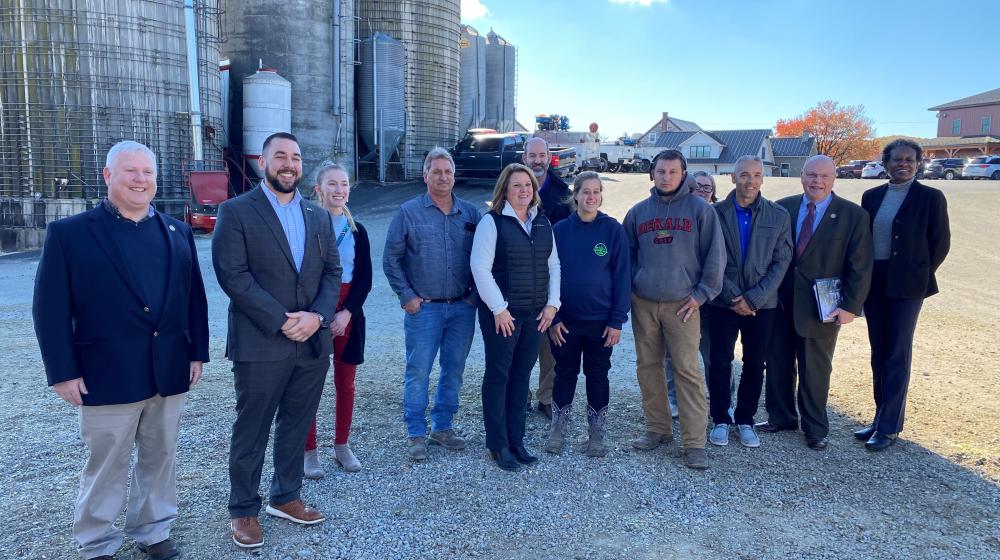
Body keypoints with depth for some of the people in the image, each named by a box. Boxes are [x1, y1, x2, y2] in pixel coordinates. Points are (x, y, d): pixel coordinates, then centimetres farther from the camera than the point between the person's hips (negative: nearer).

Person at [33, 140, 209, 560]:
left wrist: (197, 352, 6)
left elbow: (194, 297, 10)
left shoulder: (178, 233, 8)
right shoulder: (68, 233, -4)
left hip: (169, 372, 4)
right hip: (108, 376, -4)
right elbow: (50, 309, -6)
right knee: (107, 466, 9)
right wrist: (63, 372, -10)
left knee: (160, 458, 16)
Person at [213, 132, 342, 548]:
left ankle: (286, 497, 32)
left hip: (313, 342, 5)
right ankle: (244, 510, 24)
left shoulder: (318, 216, 12)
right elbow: (233, 275, -12)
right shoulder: (236, 211, -4)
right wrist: (281, 321, -16)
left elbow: (333, 272, 8)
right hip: (260, 344, -5)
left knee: (297, 427, 15)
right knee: (251, 432, 7)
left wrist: (316, 316, -9)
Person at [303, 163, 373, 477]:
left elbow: (365, 279, 3)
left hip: (348, 315, 3)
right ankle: (309, 452, 15)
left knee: (346, 384, 10)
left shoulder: (357, 231, 7)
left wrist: (347, 313, -10)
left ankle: (342, 447, 25)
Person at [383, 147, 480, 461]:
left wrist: (475, 293, 2)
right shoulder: (409, 212, -1)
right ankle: (417, 435, 12)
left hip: (462, 307, 3)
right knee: (418, 371, 0)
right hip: (423, 307, -3)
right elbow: (391, 258, -1)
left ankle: (442, 427, 26)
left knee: (454, 370, 11)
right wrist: (406, 296, -6)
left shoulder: (470, 213, 6)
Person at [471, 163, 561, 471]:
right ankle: (498, 445, 14)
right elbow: (480, 267, -13)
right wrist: (499, 309, -15)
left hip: (535, 314, 5)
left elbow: (553, 265, 13)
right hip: (502, 313, -5)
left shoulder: (543, 223, 11)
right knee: (498, 375, 3)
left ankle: (516, 440, 22)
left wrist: (552, 304, 3)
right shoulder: (492, 222, -7)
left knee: (521, 375, 11)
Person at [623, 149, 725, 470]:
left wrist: (701, 294, -6)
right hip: (643, 303, 4)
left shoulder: (700, 209, -1)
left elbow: (715, 256, -2)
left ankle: (695, 443, 1)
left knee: (687, 371, -5)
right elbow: (627, 256, 17)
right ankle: (658, 429, 23)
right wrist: (630, 290, 8)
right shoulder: (638, 212, 10)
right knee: (648, 367, 9)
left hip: (682, 304, -4)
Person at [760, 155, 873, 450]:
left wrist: (851, 306, -11)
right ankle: (780, 417, 31)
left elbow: (860, 267, -6)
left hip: (822, 308, -3)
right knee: (778, 365, 13)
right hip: (780, 303, 3)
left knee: (815, 370, 10)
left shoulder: (853, 216, -5)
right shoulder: (783, 208, 2)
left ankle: (815, 428, 26)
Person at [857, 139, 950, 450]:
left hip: (906, 285, -5)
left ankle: (890, 427, 8)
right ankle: (881, 417, 23)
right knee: (879, 353, 11)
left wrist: (920, 277, -3)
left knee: (897, 355, 0)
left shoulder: (930, 198, -5)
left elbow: (940, 243, -3)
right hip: (873, 284, 5)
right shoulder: (872, 196, 8)